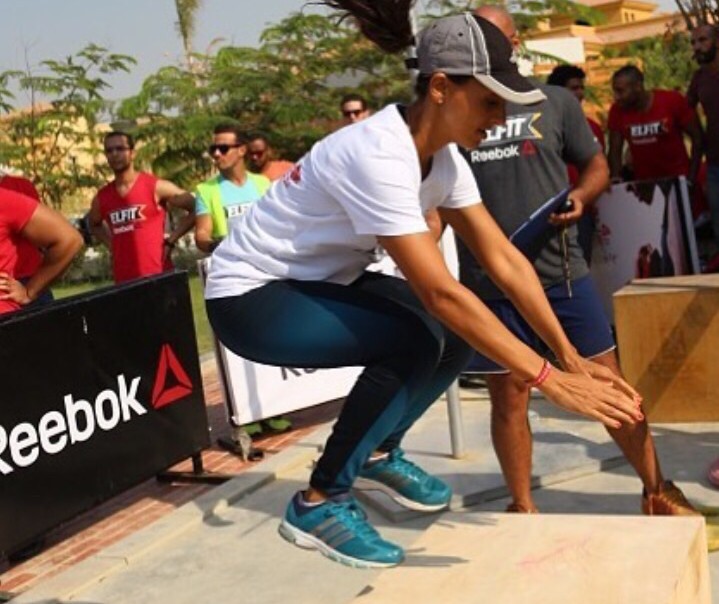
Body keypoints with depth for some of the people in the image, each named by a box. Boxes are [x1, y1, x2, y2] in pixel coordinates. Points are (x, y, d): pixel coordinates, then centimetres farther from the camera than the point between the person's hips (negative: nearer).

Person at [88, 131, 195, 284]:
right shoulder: (102, 197, 9)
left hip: (157, 276, -4)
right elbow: (94, 225, 31)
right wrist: (111, 244, 13)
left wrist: (170, 241, -4)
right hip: (123, 280, 4)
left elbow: (195, 210, 0)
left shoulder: (156, 187, -4)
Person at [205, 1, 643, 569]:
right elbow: (440, 292, -36)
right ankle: (318, 504, -10)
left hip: (320, 282, 9)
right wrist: (548, 378, -35)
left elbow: (504, 258, -5)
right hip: (249, 294, -8)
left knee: (461, 329, -3)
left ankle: (378, 454, 19)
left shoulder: (443, 155, -5)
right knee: (414, 340, -26)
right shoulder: (379, 157, -32)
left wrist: (570, 355, -11)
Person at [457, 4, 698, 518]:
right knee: (508, 395, 7)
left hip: (562, 273, 0)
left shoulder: (555, 102, 4)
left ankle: (657, 492, 21)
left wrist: (579, 197, -11)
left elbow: (597, 164, 11)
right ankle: (522, 508, 23)